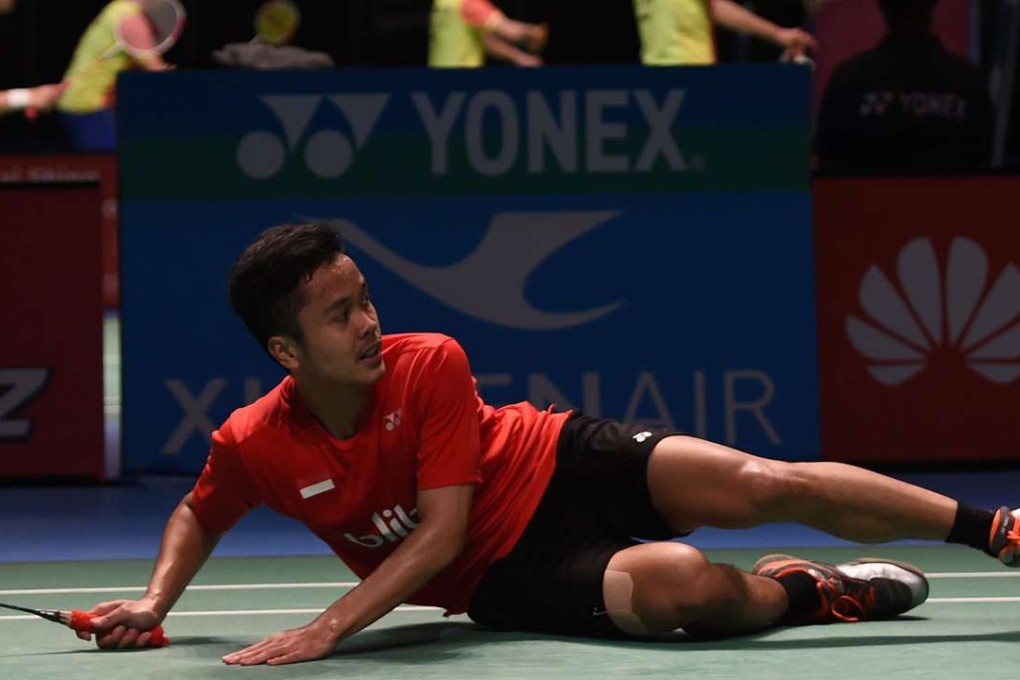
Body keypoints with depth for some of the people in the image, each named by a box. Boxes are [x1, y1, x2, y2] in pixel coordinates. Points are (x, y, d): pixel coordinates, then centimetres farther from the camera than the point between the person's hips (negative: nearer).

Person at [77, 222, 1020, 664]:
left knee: (770, 486, -21)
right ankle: (809, 594, -1)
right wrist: (154, 602, -8)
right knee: (683, 586, -32)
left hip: (564, 464, 1)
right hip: (508, 578, 0)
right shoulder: (253, 446, -15)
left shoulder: (430, 366, -19)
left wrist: (329, 628, -28)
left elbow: (441, 529, -20)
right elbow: (199, 516, 10)